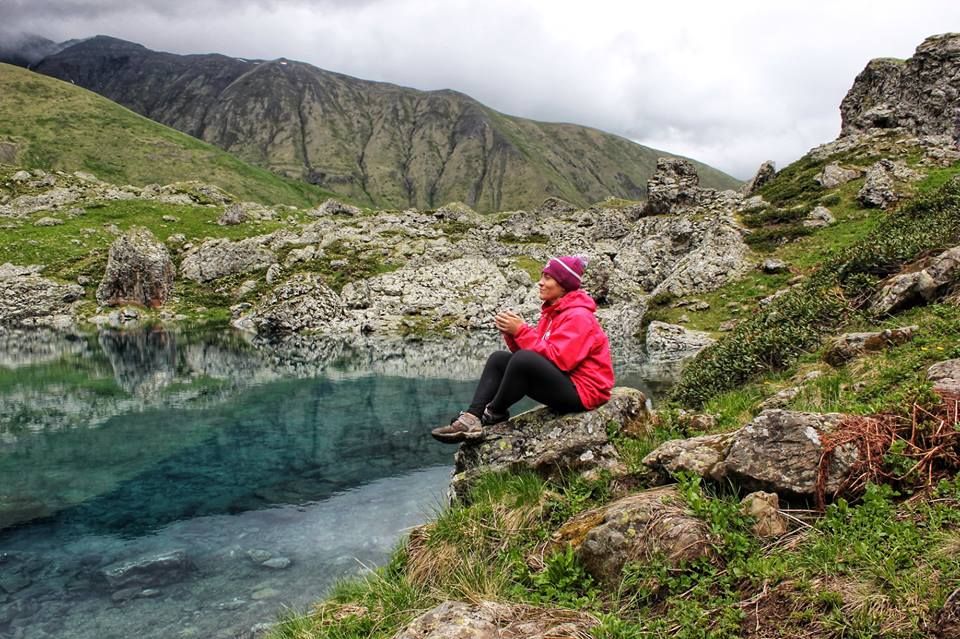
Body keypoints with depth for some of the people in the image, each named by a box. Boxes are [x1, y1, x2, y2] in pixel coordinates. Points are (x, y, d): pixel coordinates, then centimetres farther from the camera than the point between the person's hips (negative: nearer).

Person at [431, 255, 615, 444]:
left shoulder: (578, 316, -15)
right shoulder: (553, 311, 12)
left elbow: (556, 359, -24)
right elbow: (531, 351, 8)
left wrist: (521, 330, -22)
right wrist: (511, 332, -10)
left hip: (582, 391, -9)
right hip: (561, 381, 9)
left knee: (524, 359, -31)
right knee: (499, 358, 1)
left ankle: (494, 413, -8)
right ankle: (471, 419, -16)